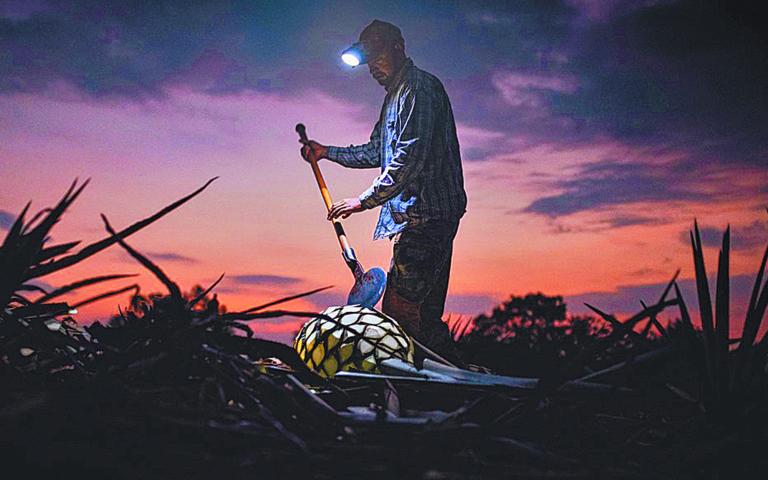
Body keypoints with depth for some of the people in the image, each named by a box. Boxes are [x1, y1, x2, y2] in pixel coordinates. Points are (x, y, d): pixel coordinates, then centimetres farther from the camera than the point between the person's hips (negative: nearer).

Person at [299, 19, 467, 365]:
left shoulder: (419, 87, -10)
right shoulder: (396, 94, 23)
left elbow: (410, 157, -21)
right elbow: (377, 152, 30)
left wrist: (364, 200, -19)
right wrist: (327, 152, 20)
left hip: (426, 214, -11)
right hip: (423, 216, 11)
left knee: (399, 307, -13)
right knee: (424, 308, 12)